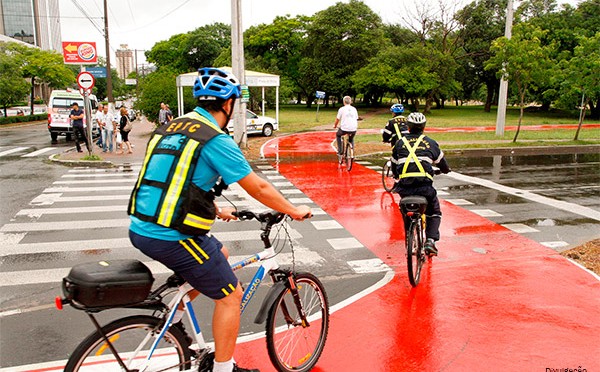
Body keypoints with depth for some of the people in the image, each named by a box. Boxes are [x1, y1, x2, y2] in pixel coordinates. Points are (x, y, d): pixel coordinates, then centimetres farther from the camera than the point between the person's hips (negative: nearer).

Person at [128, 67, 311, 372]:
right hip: (172, 238, -9)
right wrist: (296, 212, 6)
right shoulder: (216, 140, -12)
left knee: (219, 254, 27)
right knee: (230, 295, 8)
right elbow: (259, 188, -8)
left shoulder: (170, 127, 13)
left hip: (140, 229, 9)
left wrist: (216, 211, 33)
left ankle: (173, 317, 29)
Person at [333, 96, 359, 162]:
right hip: (353, 129, 3)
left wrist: (335, 125, 26)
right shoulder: (354, 109, 10)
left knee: (338, 135, 29)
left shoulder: (342, 109, 0)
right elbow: (356, 119, 17)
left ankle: (340, 152, 21)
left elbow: (337, 119, 6)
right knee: (351, 139, 35)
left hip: (344, 129, -3)